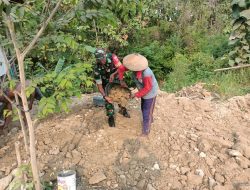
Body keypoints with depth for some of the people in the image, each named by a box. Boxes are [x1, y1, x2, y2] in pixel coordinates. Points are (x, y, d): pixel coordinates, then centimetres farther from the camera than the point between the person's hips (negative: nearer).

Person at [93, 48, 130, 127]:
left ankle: (122, 109, 40)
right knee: (108, 99, 0)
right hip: (106, 83, -2)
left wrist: (113, 74, -38)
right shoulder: (97, 69, -31)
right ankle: (111, 116, 23)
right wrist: (104, 96, -37)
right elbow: (99, 84, -27)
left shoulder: (112, 57, -30)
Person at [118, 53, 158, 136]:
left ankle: (145, 131, 26)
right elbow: (121, 68, -8)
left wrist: (136, 94, -22)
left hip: (150, 93, -8)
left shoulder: (146, 74, -41)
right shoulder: (135, 66, -20)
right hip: (144, 91, 8)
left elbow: (147, 88, -30)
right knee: (143, 108, 27)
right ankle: (149, 120, 55)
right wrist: (121, 80, -6)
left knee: (146, 112, 6)